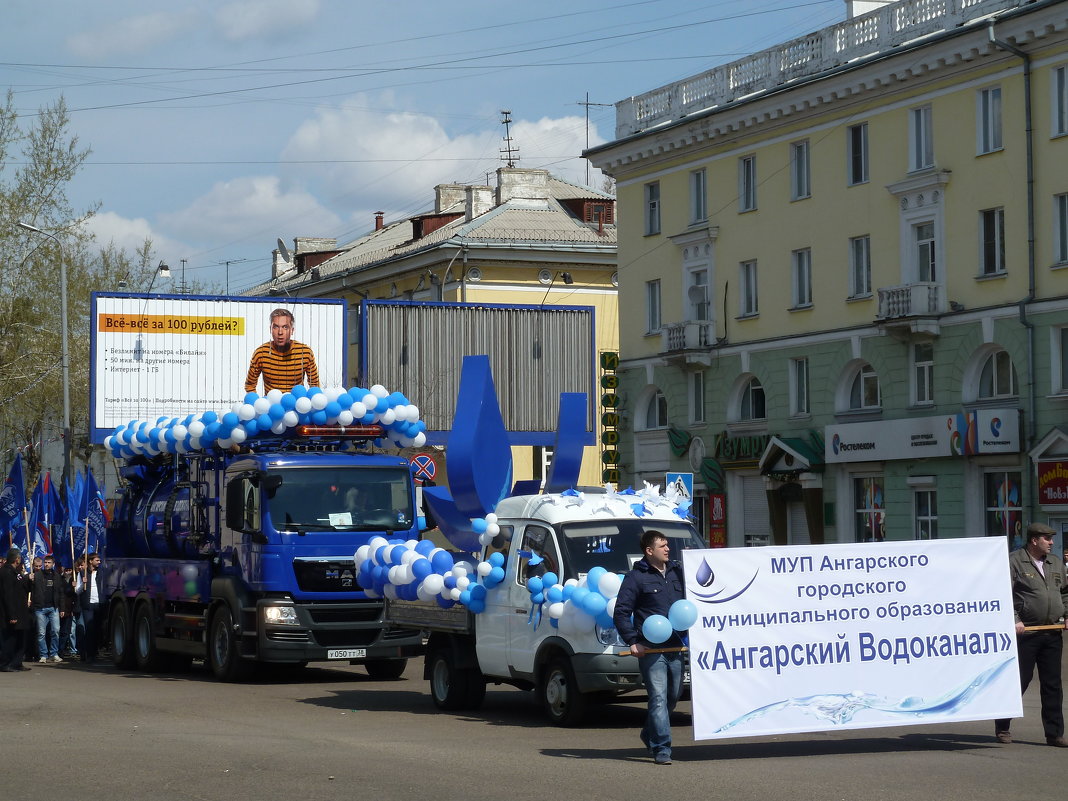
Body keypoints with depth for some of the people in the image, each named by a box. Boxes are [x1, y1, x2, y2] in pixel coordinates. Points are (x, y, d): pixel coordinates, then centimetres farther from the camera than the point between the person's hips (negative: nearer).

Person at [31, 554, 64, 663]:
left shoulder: (57, 576, 11)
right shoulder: (37, 575, 1)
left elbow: (60, 593, 14)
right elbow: (30, 590, -2)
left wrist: (61, 608, 11)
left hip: (53, 608, 2)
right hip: (40, 608, -2)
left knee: (55, 631, -4)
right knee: (41, 633, 0)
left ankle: (54, 654, 5)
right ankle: (43, 655, 6)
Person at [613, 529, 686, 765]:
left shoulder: (677, 572, 14)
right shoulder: (636, 578, -2)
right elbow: (621, 613, -4)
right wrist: (633, 641, -14)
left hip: (676, 647, 6)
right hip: (651, 649, -6)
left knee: (673, 696, 14)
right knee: (659, 697, -11)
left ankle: (650, 735, 35)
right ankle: (661, 749, -11)